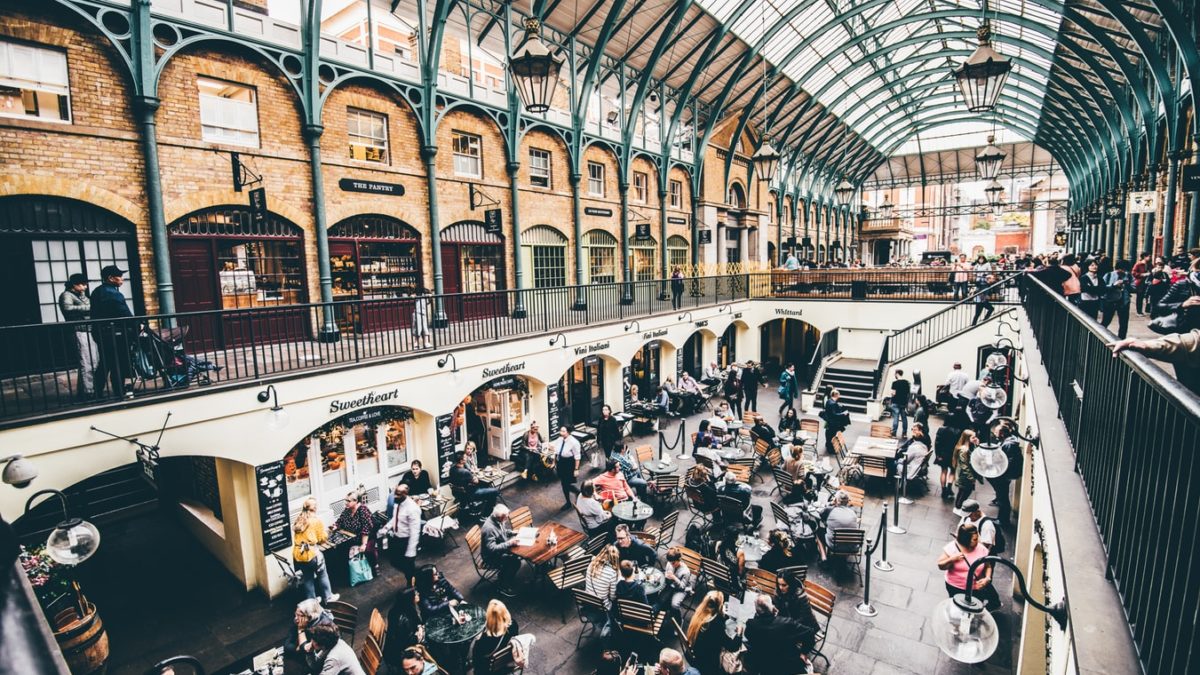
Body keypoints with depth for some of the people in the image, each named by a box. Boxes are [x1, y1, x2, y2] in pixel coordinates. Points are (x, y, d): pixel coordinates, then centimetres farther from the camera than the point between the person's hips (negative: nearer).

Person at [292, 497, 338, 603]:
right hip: (312, 553, -5)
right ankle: (327, 597, 27)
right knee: (322, 575, 15)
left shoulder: (298, 521, 10)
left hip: (298, 554, 5)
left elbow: (296, 537, 13)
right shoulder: (317, 521, -7)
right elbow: (323, 539, -5)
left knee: (307, 578, 20)